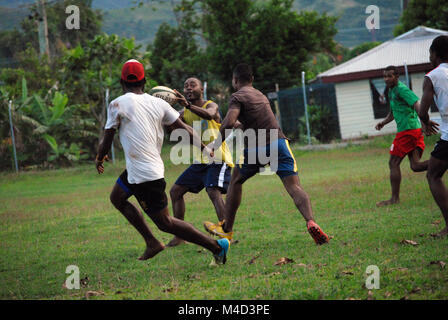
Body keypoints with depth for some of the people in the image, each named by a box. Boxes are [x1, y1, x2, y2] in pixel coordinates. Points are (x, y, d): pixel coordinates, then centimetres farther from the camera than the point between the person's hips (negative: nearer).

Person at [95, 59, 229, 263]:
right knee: (117, 198, 25)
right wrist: (204, 148, 18)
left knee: (165, 223, -1)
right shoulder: (158, 103, 3)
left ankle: (215, 246, -4)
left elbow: (107, 142, -4)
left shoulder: (118, 104, -10)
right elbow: (183, 128, 5)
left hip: (143, 175, -7)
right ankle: (152, 243, 21)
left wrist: (100, 159, 16)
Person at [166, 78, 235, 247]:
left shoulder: (211, 105, -10)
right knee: (175, 191, 6)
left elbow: (209, 114, -35)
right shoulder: (185, 113, 9)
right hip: (200, 161, 7)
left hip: (218, 160, -7)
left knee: (213, 191, -28)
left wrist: (188, 105, -52)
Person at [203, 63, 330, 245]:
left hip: (255, 149, -4)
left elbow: (229, 123, -15)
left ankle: (226, 228, 28)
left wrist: (216, 143, -6)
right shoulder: (260, 95, 23)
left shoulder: (238, 97, 1)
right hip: (278, 142, 4)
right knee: (294, 187, -6)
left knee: (236, 182, 21)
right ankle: (311, 222, -33)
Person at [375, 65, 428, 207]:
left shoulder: (401, 89, -11)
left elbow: (417, 104, -24)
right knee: (415, 166, 2)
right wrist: (383, 122, 14)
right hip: (415, 131, 10)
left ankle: (395, 198, 4)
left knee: (393, 163, -1)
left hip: (407, 130, -10)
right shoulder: (392, 91, 20)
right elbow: (393, 113, 33)